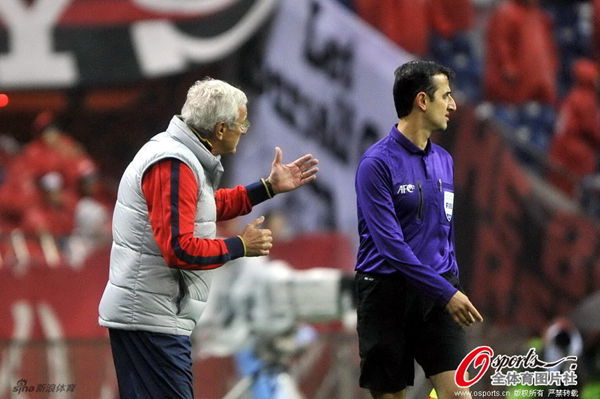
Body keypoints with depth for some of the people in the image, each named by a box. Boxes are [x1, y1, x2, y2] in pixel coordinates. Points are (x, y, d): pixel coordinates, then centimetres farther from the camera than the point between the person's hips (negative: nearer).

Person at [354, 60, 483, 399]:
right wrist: (447, 292, -20)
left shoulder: (443, 160, 12)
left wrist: (453, 281, 15)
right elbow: (391, 244, -17)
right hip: (388, 292, -5)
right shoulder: (377, 163, -11)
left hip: (439, 291, 5)